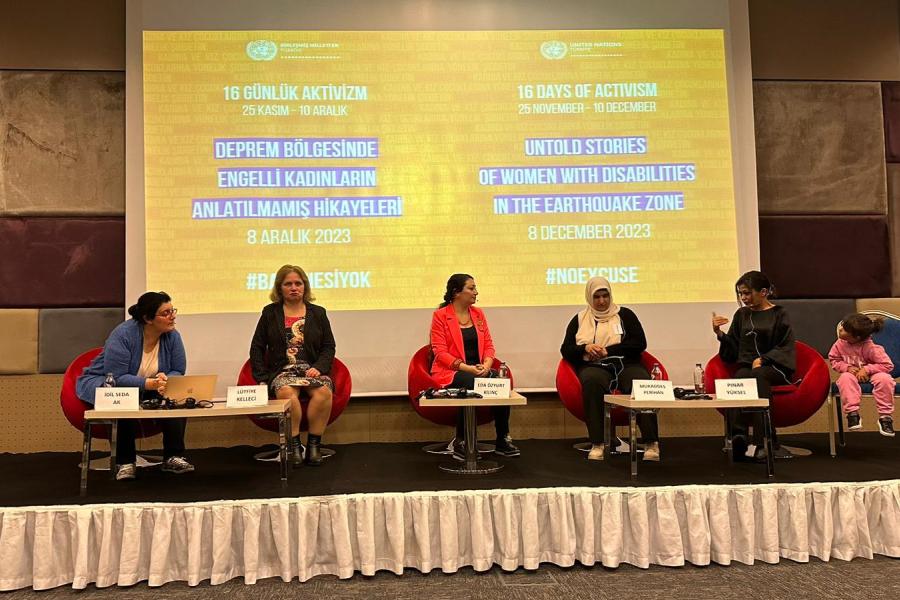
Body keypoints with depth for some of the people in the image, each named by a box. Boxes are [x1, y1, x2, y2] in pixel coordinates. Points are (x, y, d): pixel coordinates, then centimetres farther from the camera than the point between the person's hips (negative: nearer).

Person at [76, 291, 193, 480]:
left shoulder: (172, 336, -10)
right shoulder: (123, 335, -26)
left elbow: (178, 372, -6)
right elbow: (116, 378, -31)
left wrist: (165, 379, -30)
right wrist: (149, 384, -43)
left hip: (147, 390, 5)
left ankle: (173, 457, -15)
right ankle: (125, 463, -23)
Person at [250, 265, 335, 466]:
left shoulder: (318, 313, 15)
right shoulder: (270, 313, 14)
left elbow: (329, 346, 14)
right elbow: (257, 348, 14)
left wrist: (318, 368, -5)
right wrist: (261, 378, 1)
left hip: (312, 369, 1)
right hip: (282, 370, -1)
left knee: (324, 392, -33)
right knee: (287, 392, -36)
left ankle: (314, 444, -21)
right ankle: (294, 445, -24)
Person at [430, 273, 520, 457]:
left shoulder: (478, 313, 14)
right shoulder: (440, 315, -3)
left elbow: (488, 344, 11)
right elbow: (440, 352, -9)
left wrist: (486, 365, -11)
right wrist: (466, 368, -20)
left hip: (478, 370, 5)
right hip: (450, 372, -5)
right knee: (471, 384, -36)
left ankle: (503, 441, -14)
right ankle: (459, 442, -19)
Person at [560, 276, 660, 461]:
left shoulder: (624, 314, 15)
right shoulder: (579, 319, 19)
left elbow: (640, 343, 4)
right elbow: (565, 350, 13)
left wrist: (608, 350, -7)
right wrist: (585, 348, -9)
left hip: (625, 364, 0)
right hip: (594, 366, 0)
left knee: (643, 383, -34)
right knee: (592, 380, -37)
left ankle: (651, 442, -35)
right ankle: (597, 443, -37)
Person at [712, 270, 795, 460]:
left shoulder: (779, 314, 10)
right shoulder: (741, 315, 18)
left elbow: (786, 347, 4)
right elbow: (732, 351, 17)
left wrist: (762, 359, -11)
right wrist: (720, 334, -1)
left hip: (773, 367, -2)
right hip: (746, 366, 2)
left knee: (757, 376, -38)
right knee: (739, 378, -36)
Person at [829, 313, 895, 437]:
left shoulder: (870, 347, -24)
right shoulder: (840, 344, -13)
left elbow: (888, 365, -19)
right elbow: (834, 360, 1)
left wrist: (867, 369, -28)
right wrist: (847, 367, -19)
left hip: (869, 374, -2)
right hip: (852, 374, 2)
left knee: (884, 378, -34)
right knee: (845, 378, -34)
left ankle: (885, 416, -21)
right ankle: (852, 413, -27)